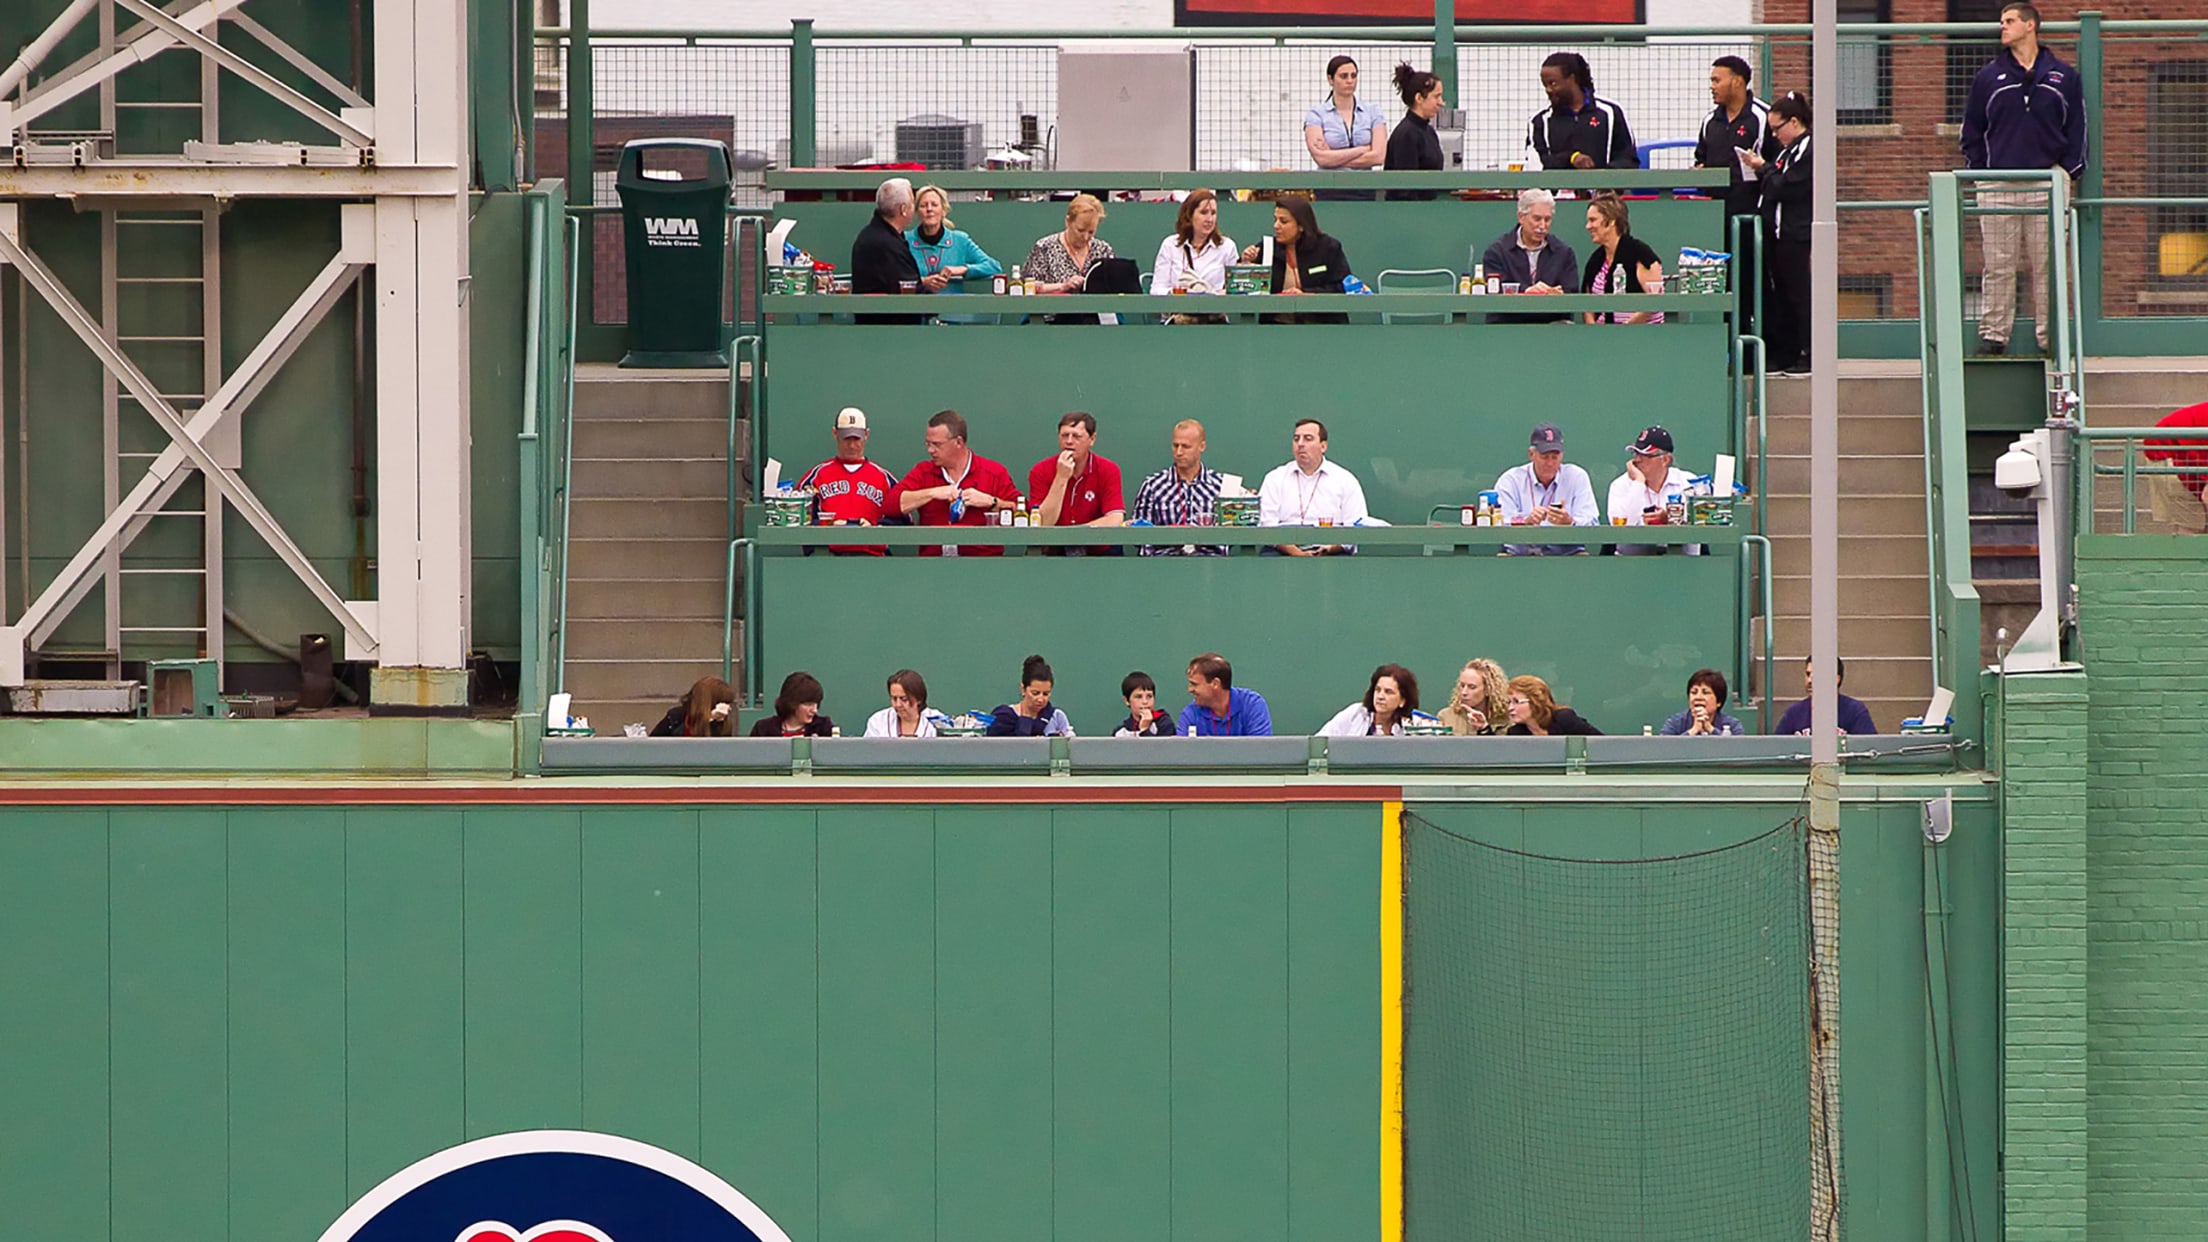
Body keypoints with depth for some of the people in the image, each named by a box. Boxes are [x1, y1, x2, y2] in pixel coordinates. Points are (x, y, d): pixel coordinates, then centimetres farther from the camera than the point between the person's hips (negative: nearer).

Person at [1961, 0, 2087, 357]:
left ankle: (2049, 337, 5)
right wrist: (1979, 173, 3)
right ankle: (1993, 334, 6)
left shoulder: (2063, 77, 8)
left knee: (2047, 266, 0)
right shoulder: (1988, 77, 9)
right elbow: (1971, 133, 13)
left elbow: (2076, 129, 11)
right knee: (1998, 266, 0)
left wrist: (2069, 171, 2)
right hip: (1997, 187, 1)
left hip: (2047, 186, 0)